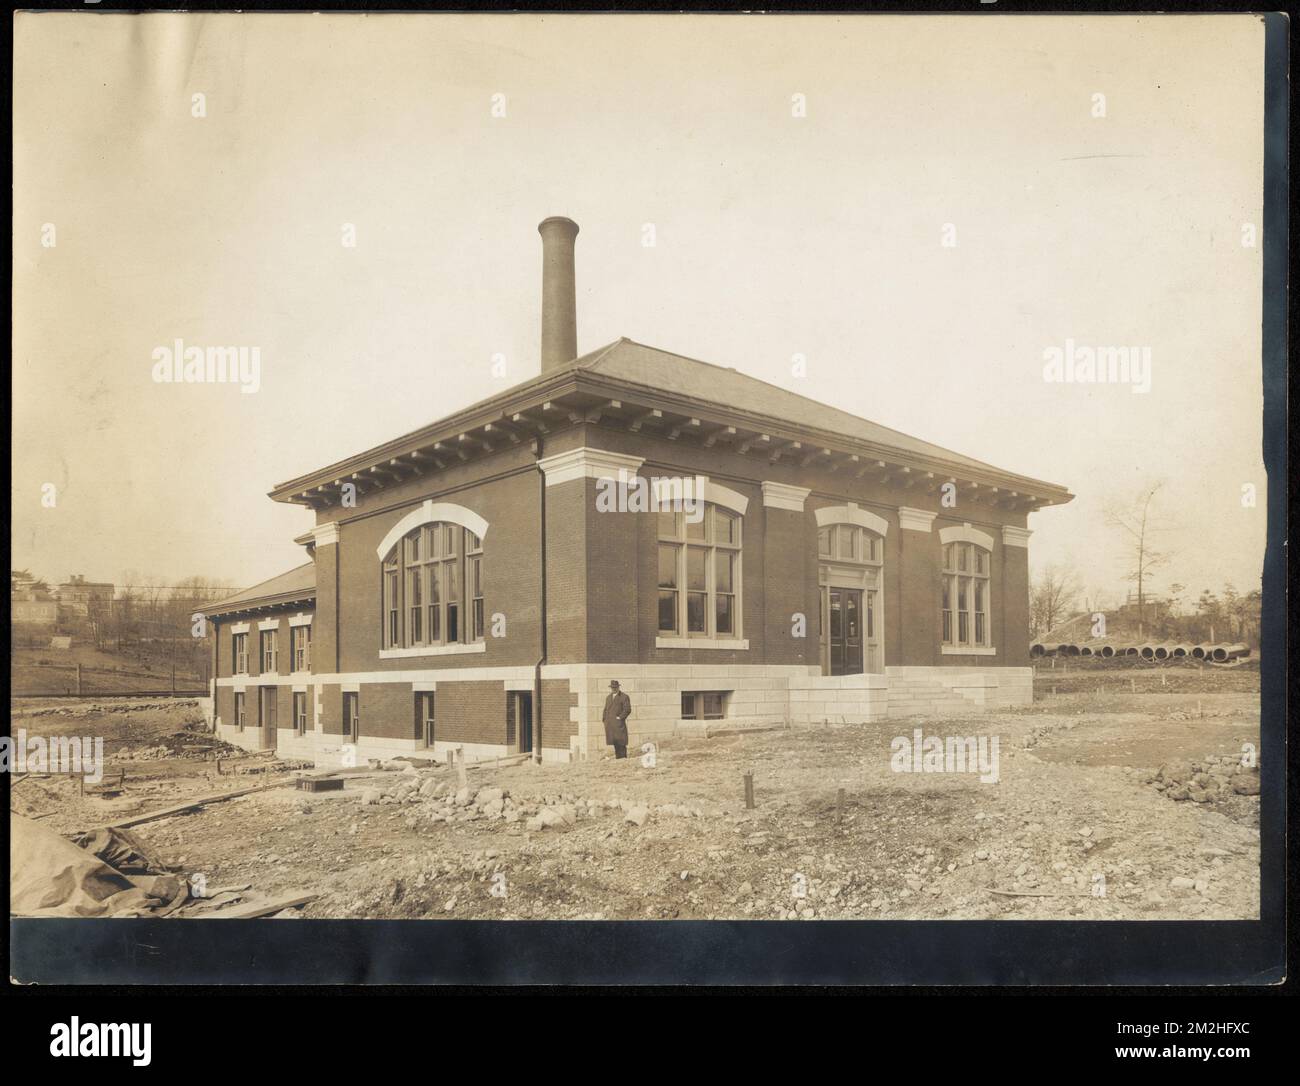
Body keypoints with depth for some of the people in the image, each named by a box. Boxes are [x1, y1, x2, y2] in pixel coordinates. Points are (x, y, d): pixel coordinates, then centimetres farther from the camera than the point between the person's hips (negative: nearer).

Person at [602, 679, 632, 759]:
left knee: (621, 743, -9)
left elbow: (627, 710, -8)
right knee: (615, 744, 4)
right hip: (610, 725, 6)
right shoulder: (608, 697, 21)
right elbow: (606, 710, 25)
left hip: (618, 724, -6)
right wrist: (604, 719, 11)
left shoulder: (624, 697, 0)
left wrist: (620, 718, -13)